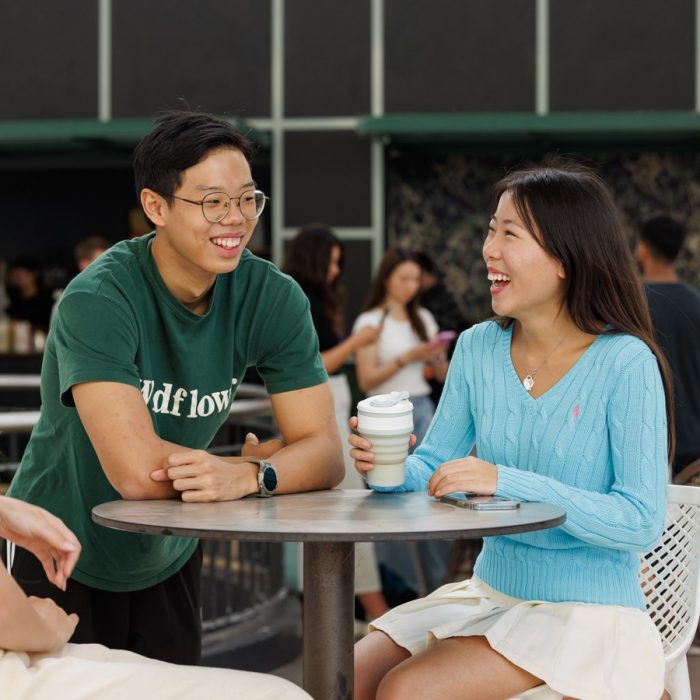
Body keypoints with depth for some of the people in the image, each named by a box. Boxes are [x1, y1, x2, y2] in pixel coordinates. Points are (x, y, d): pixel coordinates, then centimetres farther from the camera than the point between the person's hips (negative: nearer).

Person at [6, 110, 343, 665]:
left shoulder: (273, 297, -11)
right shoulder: (99, 301, -27)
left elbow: (324, 453, -14)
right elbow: (137, 471, -36)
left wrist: (246, 477, -35)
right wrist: (266, 458, -22)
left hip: (168, 561, 5)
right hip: (62, 564, -4)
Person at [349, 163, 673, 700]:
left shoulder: (625, 363, -16)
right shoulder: (478, 348, 2)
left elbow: (642, 523, -20)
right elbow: (433, 470, 6)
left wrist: (508, 482, -29)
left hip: (588, 613, -5)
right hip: (489, 592, 6)